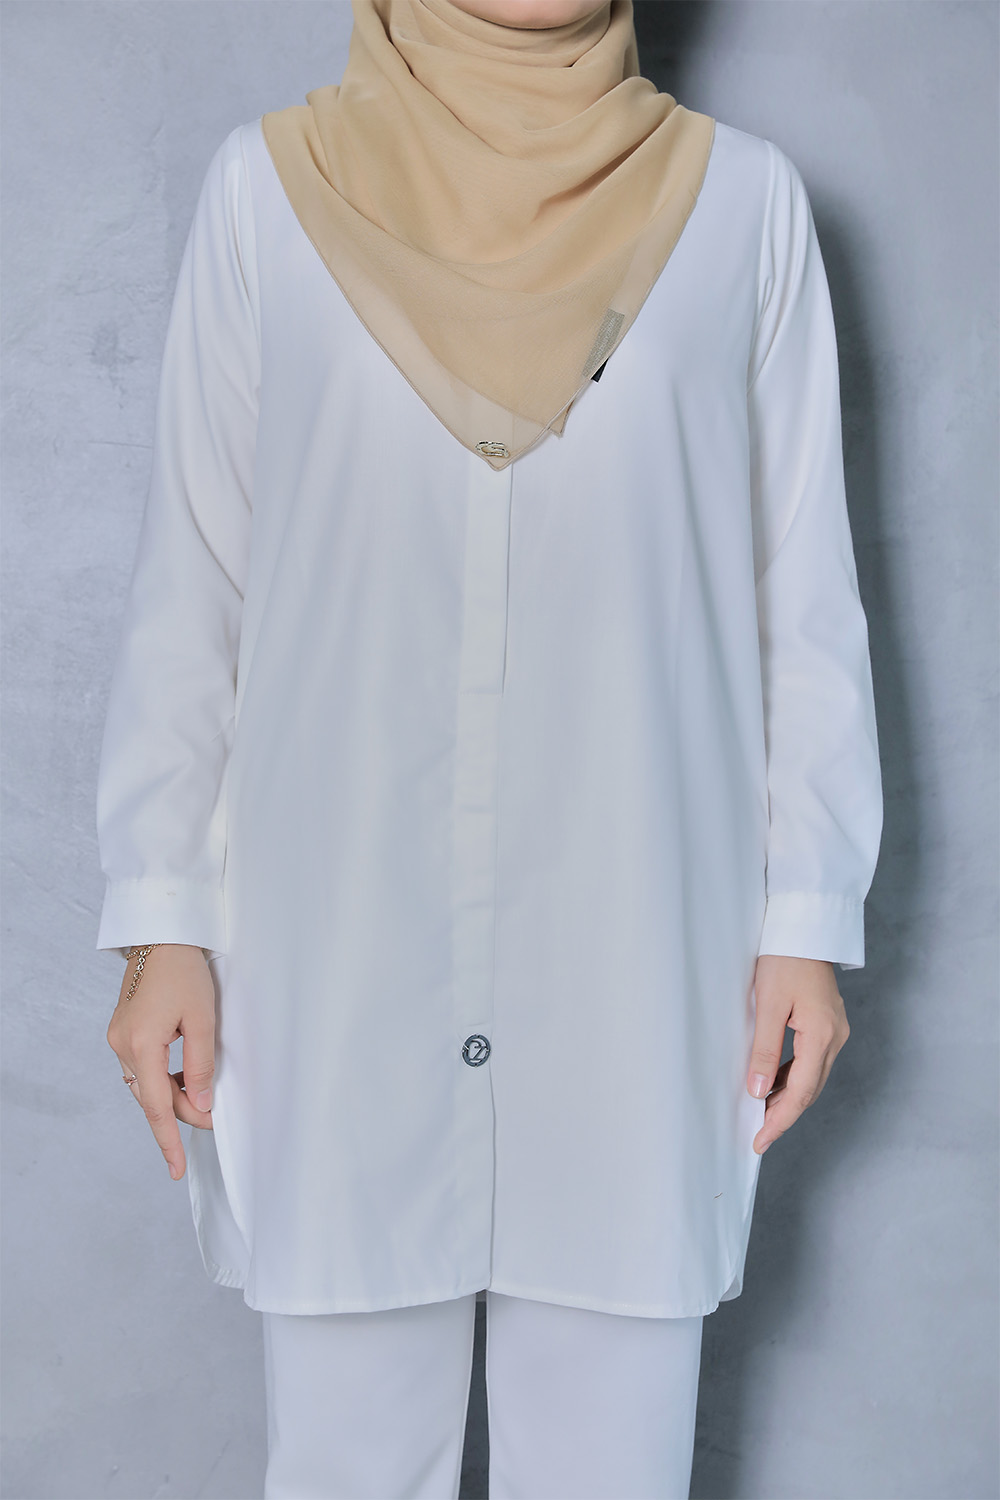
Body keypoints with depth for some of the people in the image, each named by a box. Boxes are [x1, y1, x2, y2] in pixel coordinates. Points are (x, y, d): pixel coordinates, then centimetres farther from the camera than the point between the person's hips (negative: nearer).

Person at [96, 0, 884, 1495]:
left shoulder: (742, 199, 3)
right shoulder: (267, 187, 3)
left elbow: (802, 591, 4)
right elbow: (190, 582, 4)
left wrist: (809, 918, 2)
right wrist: (159, 915, 1)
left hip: (639, 970, 0)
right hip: (336, 969, 0)